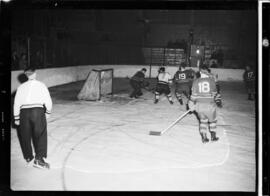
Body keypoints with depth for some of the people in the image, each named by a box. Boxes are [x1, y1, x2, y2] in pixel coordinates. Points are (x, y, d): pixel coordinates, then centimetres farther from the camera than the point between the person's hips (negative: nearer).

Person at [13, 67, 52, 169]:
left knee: (25, 136, 15)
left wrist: (16, 118, 14)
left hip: (24, 112, 3)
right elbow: (48, 100, 3)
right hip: (38, 111, -2)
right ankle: (39, 159, -8)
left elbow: (16, 103, 8)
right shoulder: (41, 85, 4)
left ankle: (28, 158, 26)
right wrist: (48, 112, 19)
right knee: (40, 135, 1)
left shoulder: (21, 87, 10)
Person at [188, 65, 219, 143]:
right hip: (209, 104, -2)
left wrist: (191, 104, 6)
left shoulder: (196, 81, -1)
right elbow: (214, 92, 6)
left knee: (203, 120, 20)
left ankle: (204, 137, 12)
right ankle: (213, 136, 23)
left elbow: (194, 94, -1)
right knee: (212, 120, 21)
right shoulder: (211, 80, -4)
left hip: (199, 105, 2)